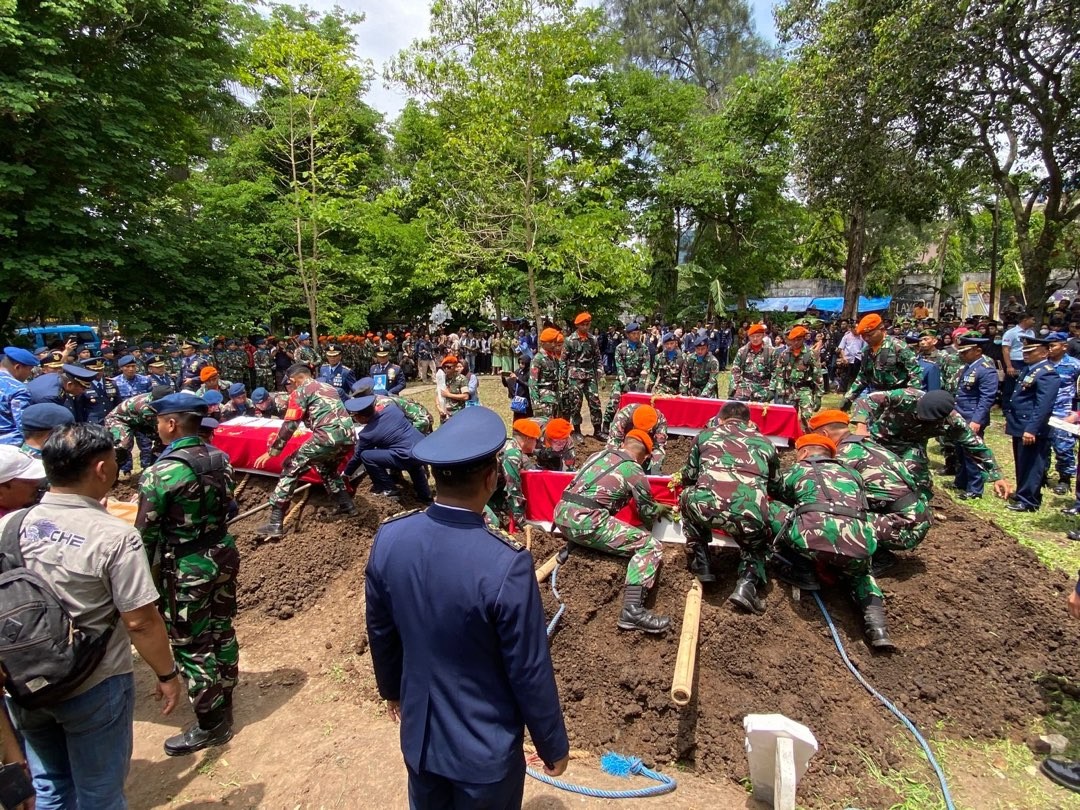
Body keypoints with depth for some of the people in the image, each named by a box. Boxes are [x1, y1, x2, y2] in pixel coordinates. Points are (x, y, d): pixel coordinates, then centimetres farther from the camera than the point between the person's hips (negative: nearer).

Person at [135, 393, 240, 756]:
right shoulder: (220, 458, -2)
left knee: (191, 645, 9)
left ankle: (210, 725, 22)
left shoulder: (159, 473, -21)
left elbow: (145, 534, -14)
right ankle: (223, 710, 38)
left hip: (187, 569, -7)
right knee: (221, 633, 20)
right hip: (224, 554, 7)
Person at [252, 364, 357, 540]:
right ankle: (346, 505, 32)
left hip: (327, 437, -7)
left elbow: (289, 426, 3)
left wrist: (271, 452, 9)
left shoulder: (300, 392, 8)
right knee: (326, 467, 34)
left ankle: (275, 524, 3)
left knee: (290, 469, 7)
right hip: (347, 437, 7)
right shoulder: (329, 387, 29)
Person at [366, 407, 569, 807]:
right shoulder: (506, 564, -34)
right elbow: (530, 671, -22)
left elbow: (379, 631, -1)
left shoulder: (389, 538, -17)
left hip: (419, 733, 5)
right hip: (485, 748, -4)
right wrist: (553, 746, -4)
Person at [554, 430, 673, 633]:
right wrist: (660, 509, 39)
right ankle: (632, 610, -18)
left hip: (561, 513, 8)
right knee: (650, 546, -5)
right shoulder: (634, 471, 3)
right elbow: (649, 514, 14)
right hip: (586, 521, -8)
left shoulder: (600, 453, 21)